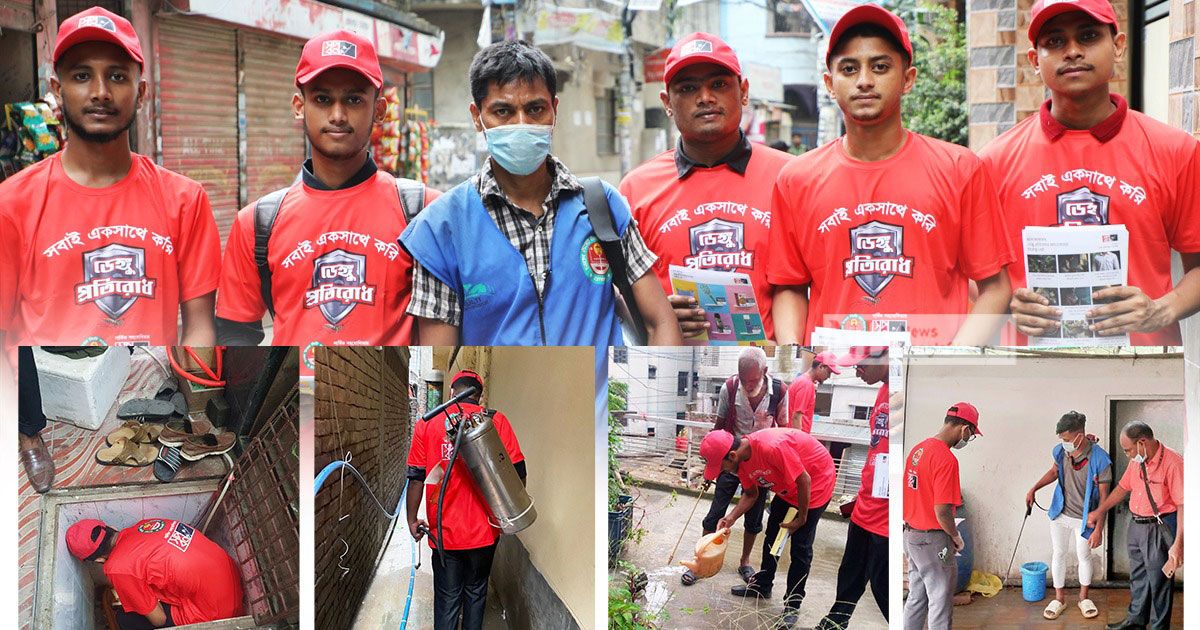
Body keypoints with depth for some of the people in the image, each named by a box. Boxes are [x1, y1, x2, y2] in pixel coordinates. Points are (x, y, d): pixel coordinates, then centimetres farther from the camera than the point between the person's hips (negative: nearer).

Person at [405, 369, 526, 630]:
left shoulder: (427, 423, -2)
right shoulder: (495, 420, -4)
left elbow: (416, 477, -3)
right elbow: (518, 471, -6)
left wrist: (412, 520, 7)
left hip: (445, 530, 0)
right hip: (484, 530, 0)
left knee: (446, 599, 8)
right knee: (476, 593, 18)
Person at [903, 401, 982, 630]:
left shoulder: (918, 449, 4)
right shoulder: (946, 459, -23)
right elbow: (942, 511, -25)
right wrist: (956, 537, -7)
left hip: (911, 535, 9)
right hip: (932, 540, -9)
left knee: (916, 599, 19)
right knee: (940, 604, 3)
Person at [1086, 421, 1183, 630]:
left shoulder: (1172, 462, -22)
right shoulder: (1137, 461, 4)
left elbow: (1183, 505, -23)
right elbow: (1123, 487, 20)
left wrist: (1178, 544, -25)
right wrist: (1100, 511, 25)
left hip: (1159, 529, -8)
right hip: (1136, 526, 8)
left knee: (1159, 581, 4)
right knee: (1137, 577, 22)